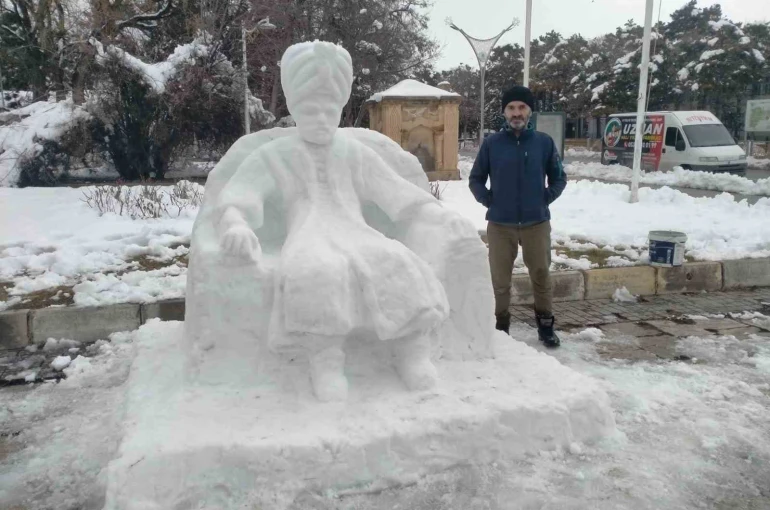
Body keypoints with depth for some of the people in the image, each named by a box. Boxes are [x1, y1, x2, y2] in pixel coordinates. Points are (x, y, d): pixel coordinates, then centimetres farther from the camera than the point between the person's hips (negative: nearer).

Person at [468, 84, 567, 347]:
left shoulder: (544, 142, -1)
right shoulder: (491, 143, -3)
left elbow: (559, 177, 11)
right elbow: (475, 179, 6)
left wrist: (546, 198, 0)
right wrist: (489, 201, -4)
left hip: (537, 223, 1)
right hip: (500, 225, -1)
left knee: (541, 275, 12)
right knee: (500, 279, 7)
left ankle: (546, 325, 28)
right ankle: (501, 327, 23)